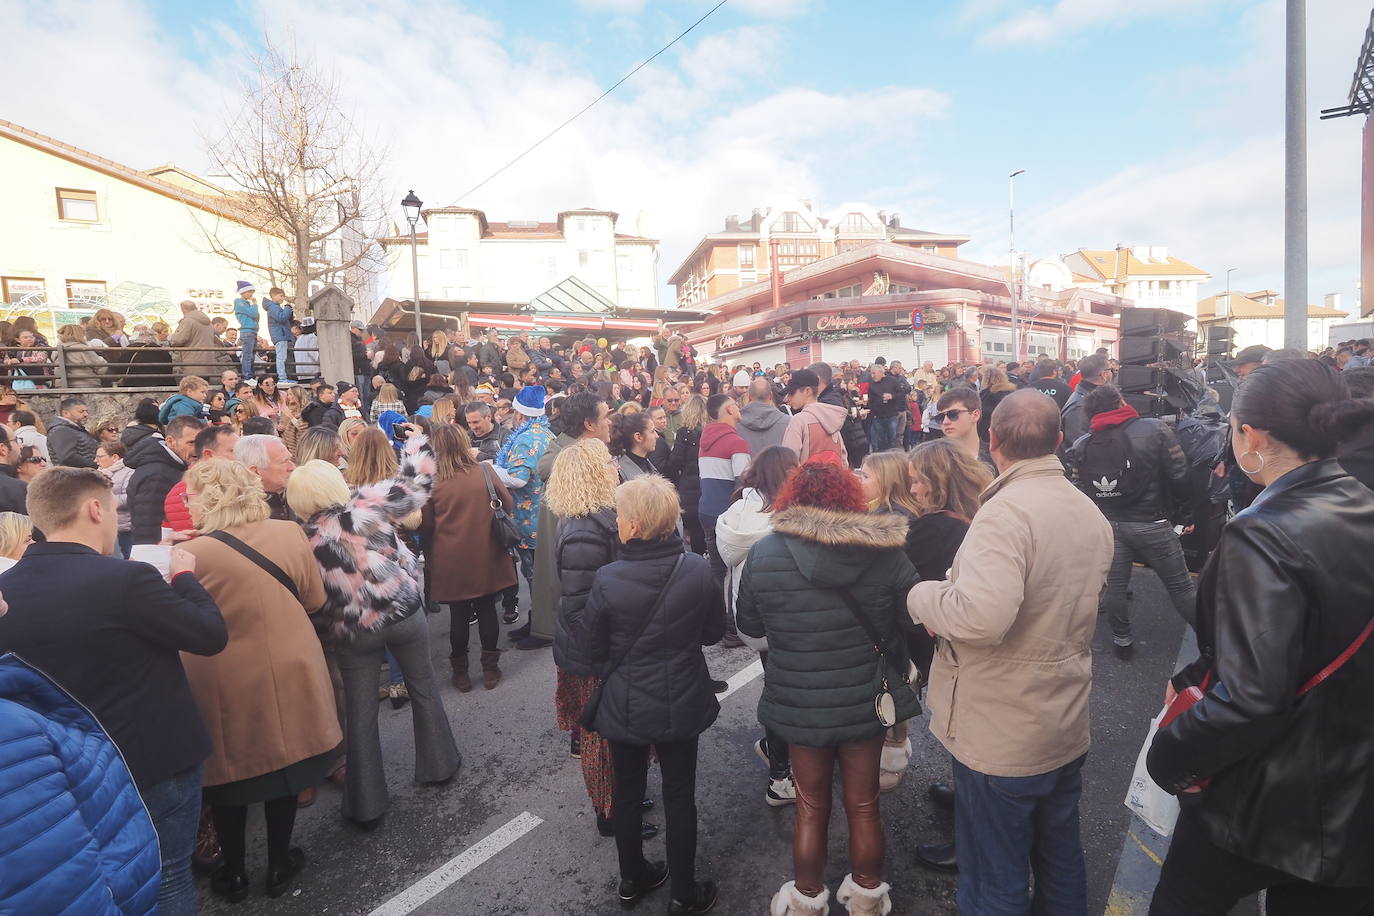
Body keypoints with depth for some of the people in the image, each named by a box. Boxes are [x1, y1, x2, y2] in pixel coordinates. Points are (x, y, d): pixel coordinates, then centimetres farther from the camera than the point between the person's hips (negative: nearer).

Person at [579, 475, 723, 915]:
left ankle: (632, 879, 41)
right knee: (680, 797, 17)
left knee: (627, 792, 21)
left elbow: (592, 647, -9)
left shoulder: (606, 580, -23)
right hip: (681, 704, 0)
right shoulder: (698, 570, -19)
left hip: (624, 705, 0)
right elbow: (714, 631, -4)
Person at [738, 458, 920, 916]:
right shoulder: (885, 551, -13)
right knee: (863, 805, 21)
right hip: (866, 700, 1)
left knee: (811, 808, 20)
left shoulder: (763, 554, -15)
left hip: (799, 703, -1)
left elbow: (748, 624, -2)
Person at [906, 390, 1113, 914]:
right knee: (1061, 861, 27)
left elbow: (981, 616, -40)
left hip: (1001, 740, -8)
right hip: (1068, 730, 8)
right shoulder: (1091, 513, 4)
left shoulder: (1006, 512, -27)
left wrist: (924, 595, -21)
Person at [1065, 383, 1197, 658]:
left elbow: (1078, 490, 2)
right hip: (1151, 523, -2)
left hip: (1107, 524, 3)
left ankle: (1122, 641, 26)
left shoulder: (1081, 446, -1)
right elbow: (1179, 474, -9)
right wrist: (1188, 507, 5)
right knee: (1179, 585, 11)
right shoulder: (1154, 429, -10)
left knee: (1114, 585, 13)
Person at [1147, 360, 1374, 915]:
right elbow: (1319, 646, 7)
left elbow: (1250, 698, -30)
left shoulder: (1263, 538, -27)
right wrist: (1195, 678, 6)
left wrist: (1170, 757, -15)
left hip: (1267, 802, -6)